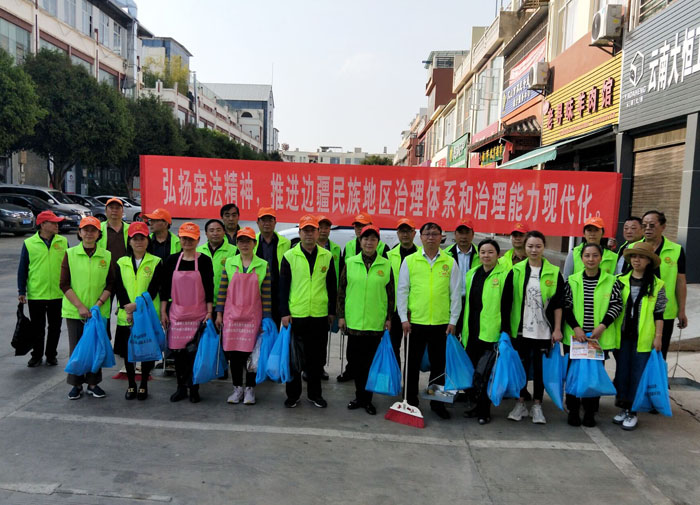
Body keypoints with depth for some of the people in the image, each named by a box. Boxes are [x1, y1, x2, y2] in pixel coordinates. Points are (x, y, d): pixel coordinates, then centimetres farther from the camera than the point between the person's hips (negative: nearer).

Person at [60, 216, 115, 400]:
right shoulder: (70, 254, -1)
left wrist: (98, 304, -9)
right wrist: (80, 306, -11)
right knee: (76, 348, 6)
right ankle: (76, 384, 21)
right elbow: (64, 284, -3)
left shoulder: (107, 256, 2)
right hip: (74, 311, -1)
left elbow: (111, 284, 3)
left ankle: (93, 383, 22)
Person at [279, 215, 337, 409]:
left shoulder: (327, 256, 5)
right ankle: (293, 394, 22)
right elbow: (283, 287, 0)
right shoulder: (289, 256, 0)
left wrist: (332, 311, 7)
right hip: (295, 315, -1)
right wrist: (284, 312, -5)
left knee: (316, 357, 10)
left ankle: (315, 394, 25)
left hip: (320, 316, 2)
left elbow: (332, 287, 9)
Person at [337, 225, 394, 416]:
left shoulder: (386, 265, 1)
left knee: (371, 362, 6)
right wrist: (341, 315, 2)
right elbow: (341, 291, 5)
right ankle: (359, 396, 24)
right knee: (357, 361, 10)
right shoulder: (350, 263, 2)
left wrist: (389, 318, 3)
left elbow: (390, 294, 6)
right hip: (354, 321, 1)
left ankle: (367, 399, 19)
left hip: (376, 322, 0)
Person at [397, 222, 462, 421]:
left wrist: (453, 320, 0)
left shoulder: (450, 262, 3)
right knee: (413, 363, 11)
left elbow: (455, 293, 4)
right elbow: (402, 291, 2)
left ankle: (437, 402, 26)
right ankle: (411, 401, 25)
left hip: (441, 323, 1)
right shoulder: (409, 261, 1)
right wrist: (404, 318, -3)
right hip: (415, 322, 0)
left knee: (439, 364, 11)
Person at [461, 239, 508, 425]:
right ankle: (477, 405, 28)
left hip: (491, 332, -6)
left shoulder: (505, 275, -7)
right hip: (472, 331, 6)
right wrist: (464, 329, 17)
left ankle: (484, 411, 16)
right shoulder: (472, 274, 12)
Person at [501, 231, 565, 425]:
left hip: (544, 331, 0)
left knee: (540, 368, 7)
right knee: (521, 366, 9)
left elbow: (558, 303, 2)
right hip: (521, 329, 1)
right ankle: (520, 403, 23)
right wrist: (505, 327, -2)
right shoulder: (516, 271, 2)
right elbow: (506, 301, 2)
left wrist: (557, 328, -3)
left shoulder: (554, 273, 1)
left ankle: (537, 405, 21)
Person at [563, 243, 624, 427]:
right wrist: (575, 327, -11)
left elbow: (617, 305, -1)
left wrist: (602, 326, -12)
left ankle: (590, 412, 19)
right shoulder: (572, 280, 3)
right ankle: (573, 410, 18)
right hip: (575, 336, 0)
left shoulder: (612, 281, 2)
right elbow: (566, 306, 0)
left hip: (600, 338, 0)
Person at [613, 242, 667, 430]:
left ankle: (632, 412, 14)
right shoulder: (621, 281, 5)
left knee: (638, 374, 3)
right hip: (623, 335, 2)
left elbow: (659, 314, 0)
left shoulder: (657, 285, 0)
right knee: (622, 372, 9)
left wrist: (658, 336, -4)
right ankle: (623, 408, 23)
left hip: (643, 338, -2)